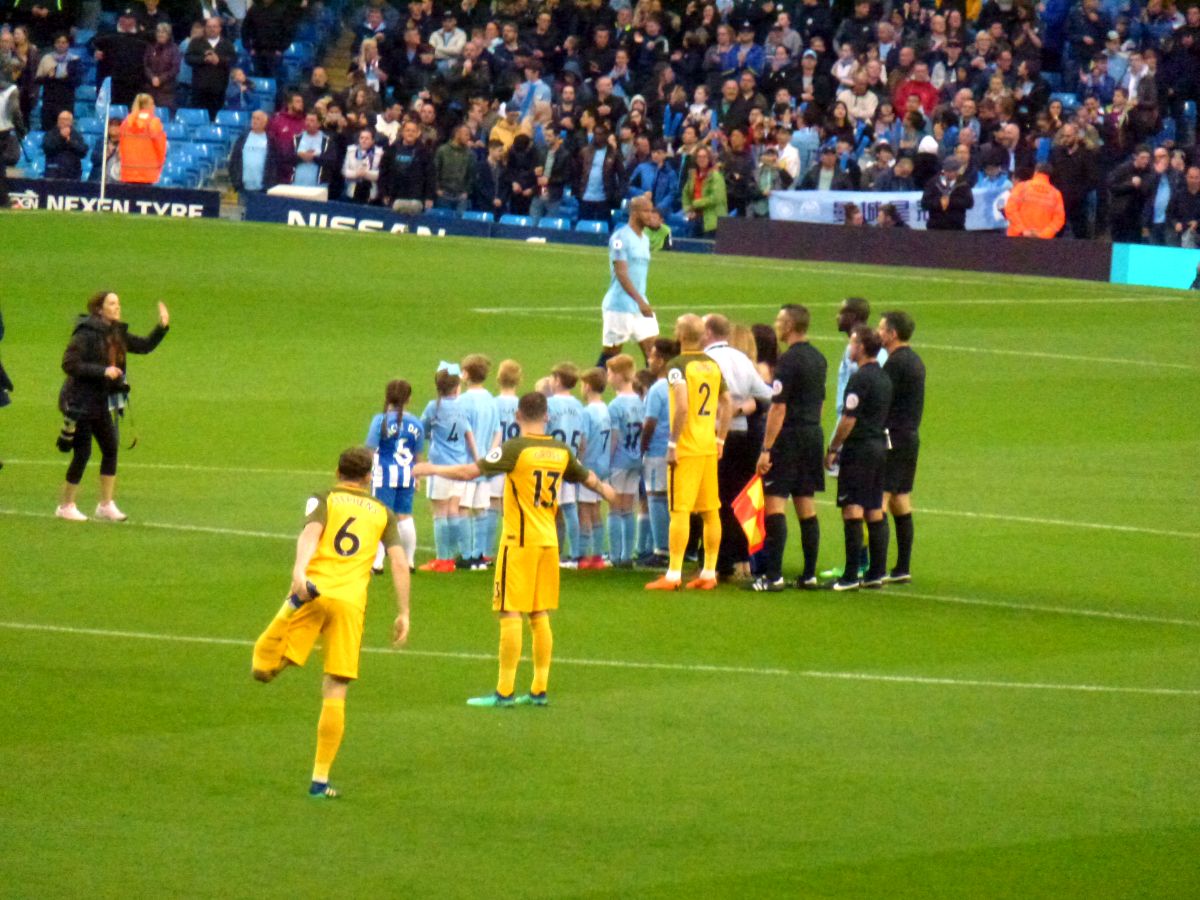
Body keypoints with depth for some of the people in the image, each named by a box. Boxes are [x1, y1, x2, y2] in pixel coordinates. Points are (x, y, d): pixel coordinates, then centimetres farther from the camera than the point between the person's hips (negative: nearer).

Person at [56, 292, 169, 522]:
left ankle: (106, 505, 16)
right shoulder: (86, 334, -17)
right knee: (82, 454, -4)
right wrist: (103, 371, -26)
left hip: (102, 402, 8)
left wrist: (162, 326, -1)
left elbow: (145, 346, 15)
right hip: (81, 402, -8)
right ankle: (66, 506, 10)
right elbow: (69, 364, -23)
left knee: (111, 449, 6)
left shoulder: (117, 334, 7)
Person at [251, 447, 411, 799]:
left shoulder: (324, 499, 14)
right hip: (350, 603, 2)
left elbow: (311, 532, -7)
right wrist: (403, 614, 15)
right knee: (335, 694, 6)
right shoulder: (382, 513, 21)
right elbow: (399, 562, 12)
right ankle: (321, 779, 5)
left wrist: (299, 570, -23)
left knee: (263, 669, -8)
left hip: (314, 591, -2)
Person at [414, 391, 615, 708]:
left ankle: (504, 691, -2)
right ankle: (539, 690, 14)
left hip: (519, 539, -6)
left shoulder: (515, 448, -13)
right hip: (549, 540, 6)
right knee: (540, 615, 11)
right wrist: (604, 490, 44)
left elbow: (469, 471, -14)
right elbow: (588, 479, 21)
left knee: (511, 613, -3)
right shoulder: (561, 451, 5)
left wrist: (433, 469, 2)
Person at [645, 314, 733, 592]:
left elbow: (682, 406, -22)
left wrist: (672, 443, -16)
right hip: (709, 447, 7)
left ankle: (673, 575, -6)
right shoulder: (713, 365, 10)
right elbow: (727, 404, 16)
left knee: (680, 510, -5)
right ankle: (709, 573, 14)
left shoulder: (678, 366, -12)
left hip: (686, 447, -7)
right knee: (710, 511, 10)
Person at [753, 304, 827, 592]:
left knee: (774, 502, -8)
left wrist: (766, 449, -17)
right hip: (813, 434, 8)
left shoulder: (788, 360, -14)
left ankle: (773, 575, -13)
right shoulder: (819, 359, 12)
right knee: (806, 506, 12)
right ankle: (809, 575, 13)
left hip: (789, 437, -8)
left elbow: (779, 408, -17)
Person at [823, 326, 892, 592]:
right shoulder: (884, 379, 13)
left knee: (852, 510, -9)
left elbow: (848, 420, -17)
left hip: (859, 450, -9)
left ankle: (850, 577, -12)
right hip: (879, 446, 9)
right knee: (875, 512, 11)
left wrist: (832, 449, -8)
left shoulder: (860, 379, -14)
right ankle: (877, 573, 11)